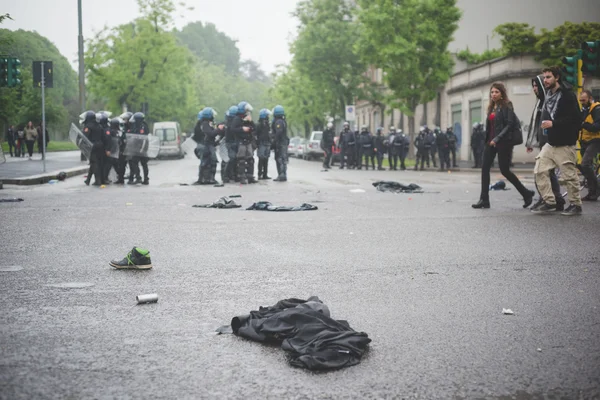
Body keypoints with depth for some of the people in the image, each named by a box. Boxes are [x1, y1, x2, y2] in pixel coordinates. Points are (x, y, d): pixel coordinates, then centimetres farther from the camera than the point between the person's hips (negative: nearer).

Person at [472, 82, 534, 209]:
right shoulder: (492, 107, 16)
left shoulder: (506, 106, -6)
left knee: (504, 170, -5)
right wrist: (487, 140, 9)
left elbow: (510, 125, -15)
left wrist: (497, 139, -21)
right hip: (491, 141, 8)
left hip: (503, 142, -8)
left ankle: (526, 193, 12)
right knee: (485, 168, -2)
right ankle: (484, 200, -1)